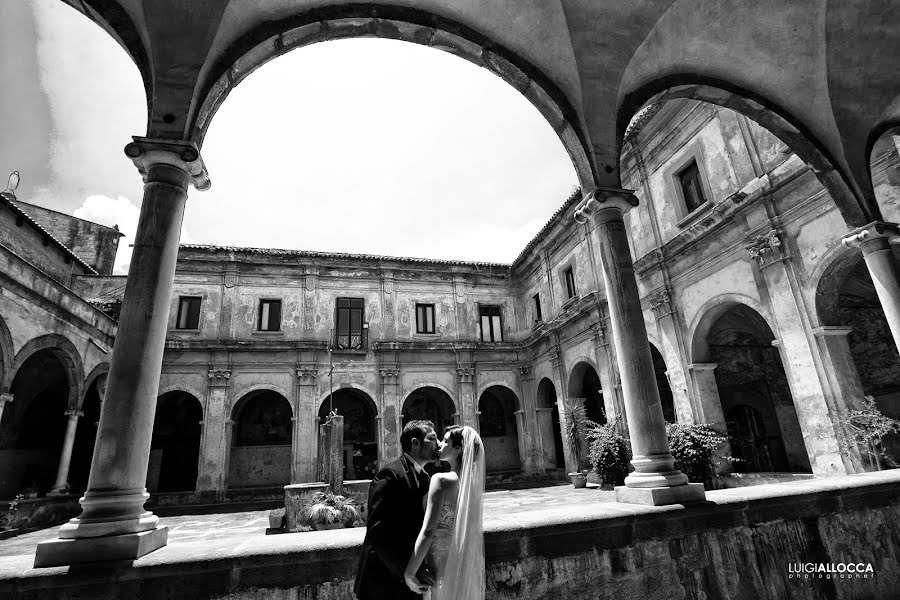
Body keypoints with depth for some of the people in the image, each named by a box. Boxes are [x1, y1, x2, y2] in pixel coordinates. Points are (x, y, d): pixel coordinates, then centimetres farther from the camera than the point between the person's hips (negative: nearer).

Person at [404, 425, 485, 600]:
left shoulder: (441, 480, -20)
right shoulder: (473, 481, 0)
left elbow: (427, 532, -22)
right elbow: (475, 529, 10)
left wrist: (409, 572, -14)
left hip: (447, 568, -6)